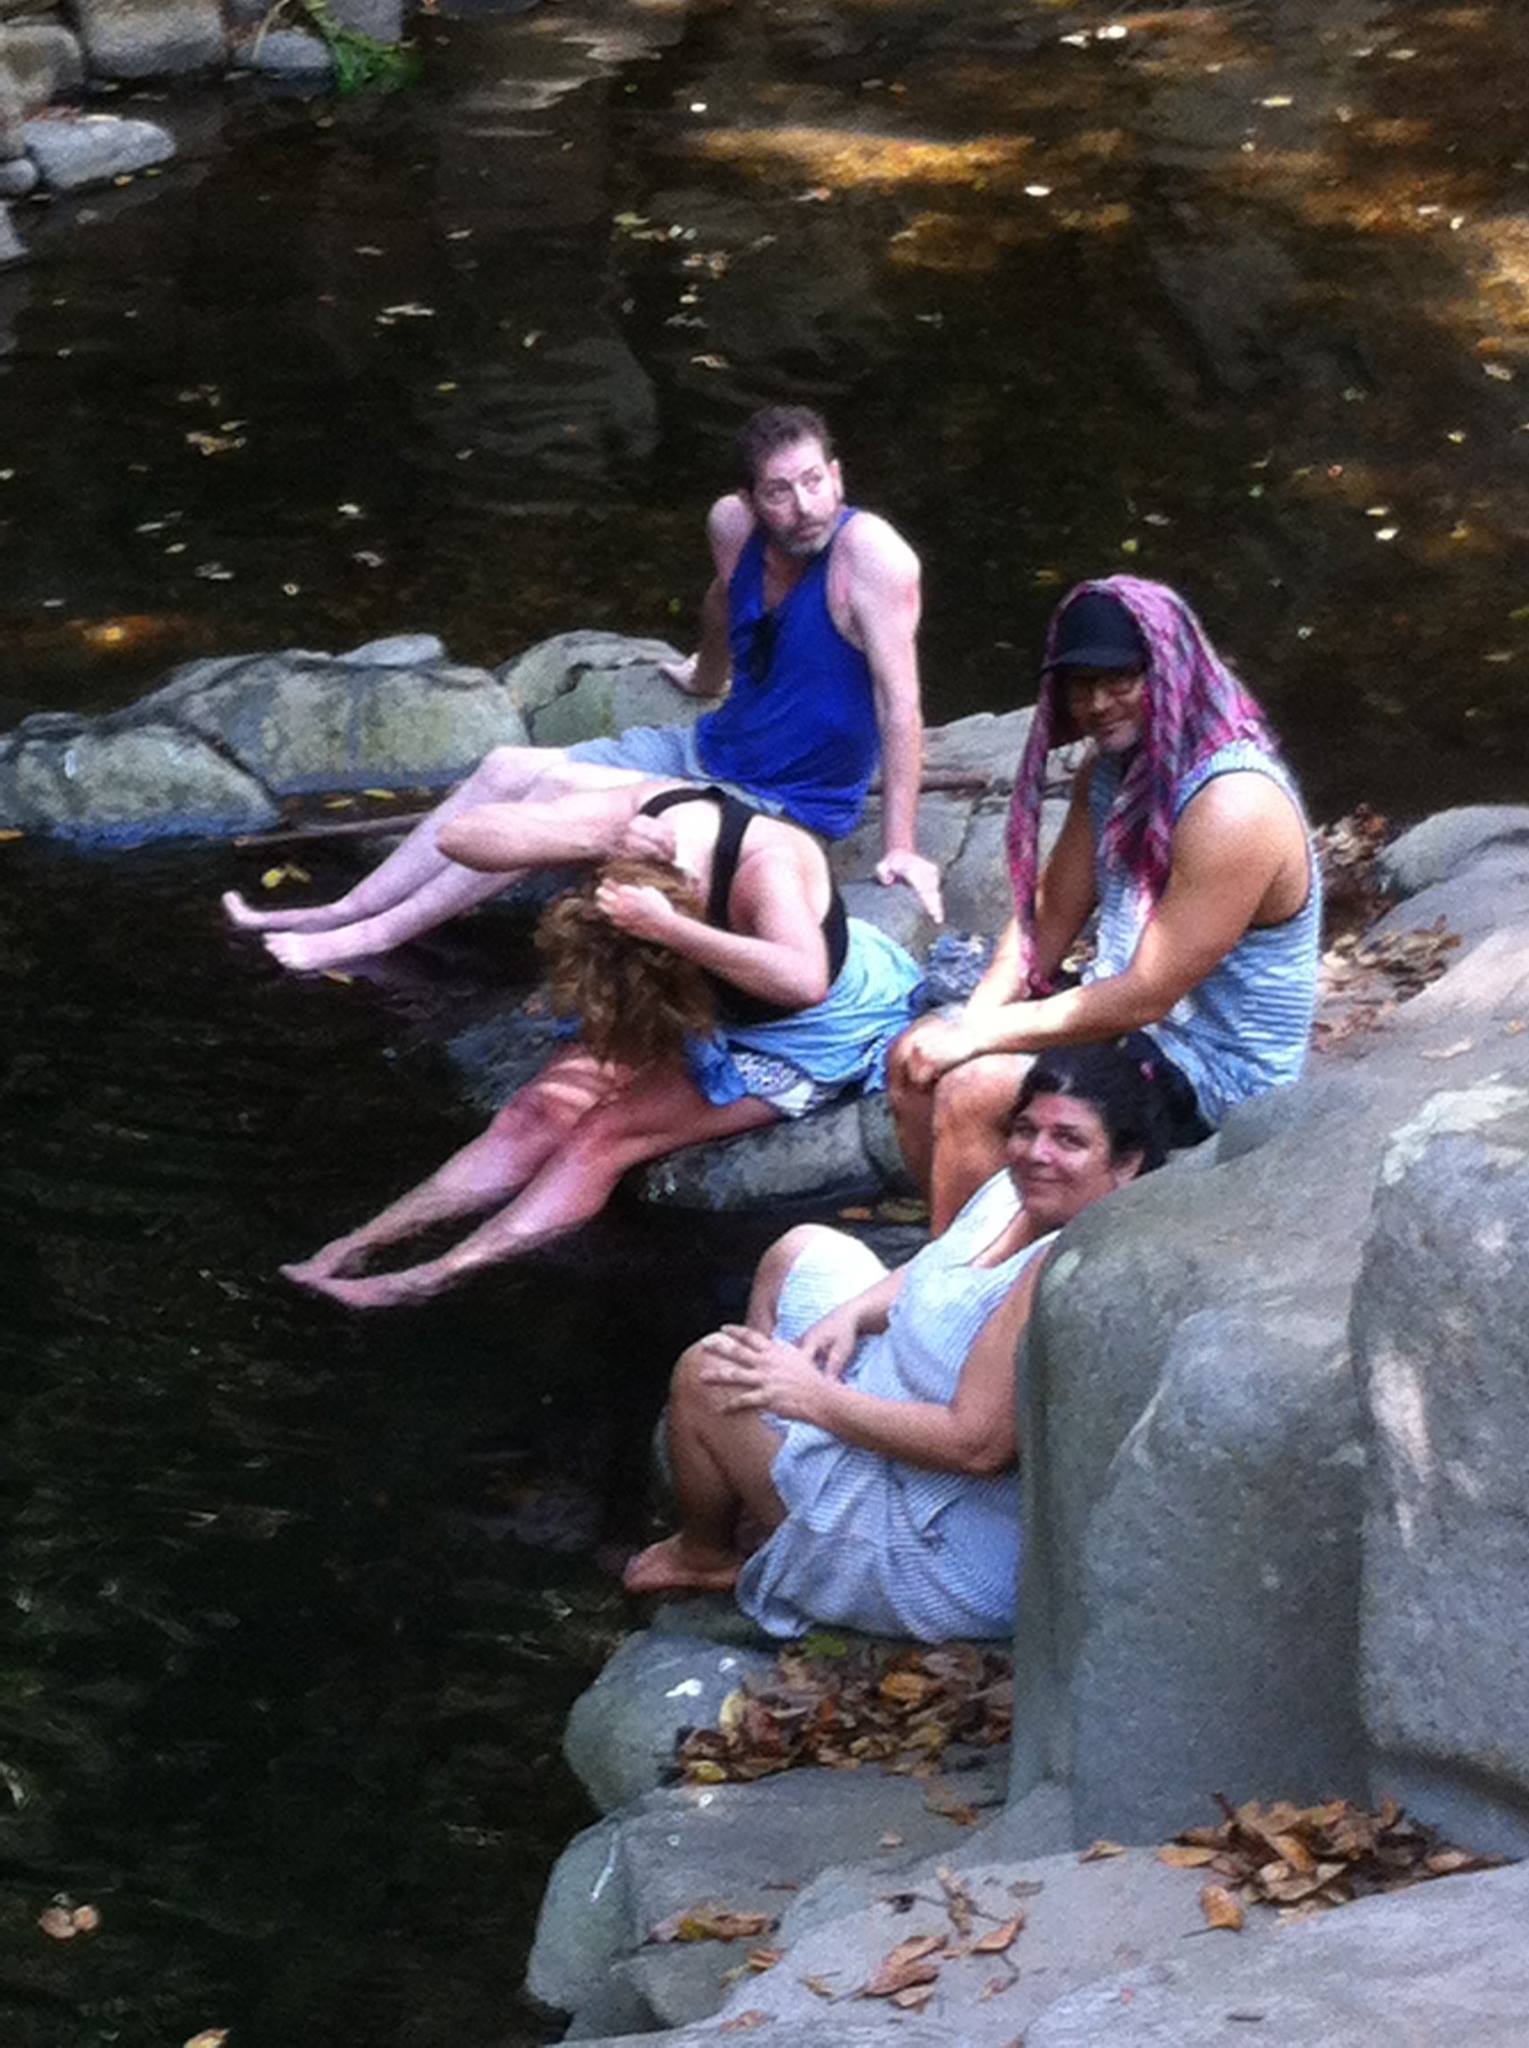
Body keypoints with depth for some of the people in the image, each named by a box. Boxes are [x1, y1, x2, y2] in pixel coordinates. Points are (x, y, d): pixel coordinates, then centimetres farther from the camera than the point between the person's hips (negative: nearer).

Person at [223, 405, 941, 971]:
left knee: (564, 788, -22)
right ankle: (338, 914, -1)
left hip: (787, 806, -8)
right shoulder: (733, 525, -5)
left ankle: (377, 936, -17)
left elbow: (901, 701, -27)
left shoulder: (868, 552, -27)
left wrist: (901, 847, -27)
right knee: (506, 769, -4)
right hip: (710, 748, 8)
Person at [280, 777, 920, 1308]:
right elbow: (460, 835, -28)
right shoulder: (640, 812, -23)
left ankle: (431, 1281, -28)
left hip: (810, 1044, -6)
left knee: (605, 1133, -21)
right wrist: (601, 844, -42)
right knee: (544, 1107, -12)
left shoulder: (766, 870, -39)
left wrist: (669, 930, -59)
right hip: (706, 1012, 6)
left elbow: (805, 982, -58)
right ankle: (358, 1248, -16)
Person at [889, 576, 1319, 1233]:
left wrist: (984, 1034, -20)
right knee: (915, 1061, 5)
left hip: (1210, 1079, -10)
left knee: (971, 1094, -22)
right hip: (1126, 1027, 10)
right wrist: (977, 1018, -10)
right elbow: (1049, 911, 8)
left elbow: (1146, 997, -26)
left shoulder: (1232, 808, -27)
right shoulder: (1111, 771, 3)